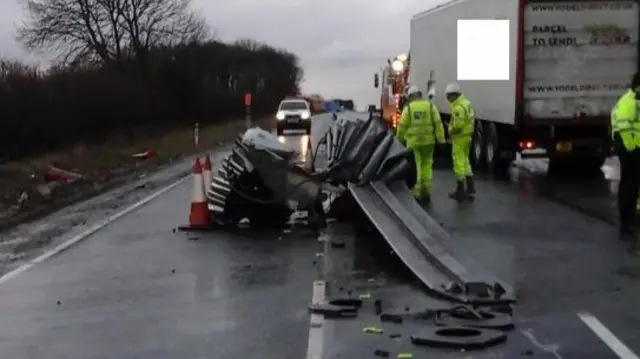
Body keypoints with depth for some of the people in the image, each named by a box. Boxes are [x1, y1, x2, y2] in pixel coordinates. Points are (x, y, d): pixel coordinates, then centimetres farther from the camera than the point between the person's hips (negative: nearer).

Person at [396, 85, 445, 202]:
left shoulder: (408, 108, -3)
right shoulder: (430, 105, 1)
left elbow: (402, 126, -2)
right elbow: (438, 123, -4)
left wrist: (399, 139, 12)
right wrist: (441, 139, -2)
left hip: (413, 141, -2)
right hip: (427, 140, 2)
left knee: (415, 166, 2)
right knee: (427, 164, 14)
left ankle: (417, 193, 2)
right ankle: (426, 191, 14)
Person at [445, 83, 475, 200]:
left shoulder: (458, 107, -23)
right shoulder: (466, 102, 9)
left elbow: (458, 125, -27)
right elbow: (471, 118, 18)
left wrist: (450, 132, -9)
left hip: (460, 138, -10)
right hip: (467, 136, 10)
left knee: (459, 163, -2)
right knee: (464, 161, 19)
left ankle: (460, 190, 3)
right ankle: (470, 187, 23)